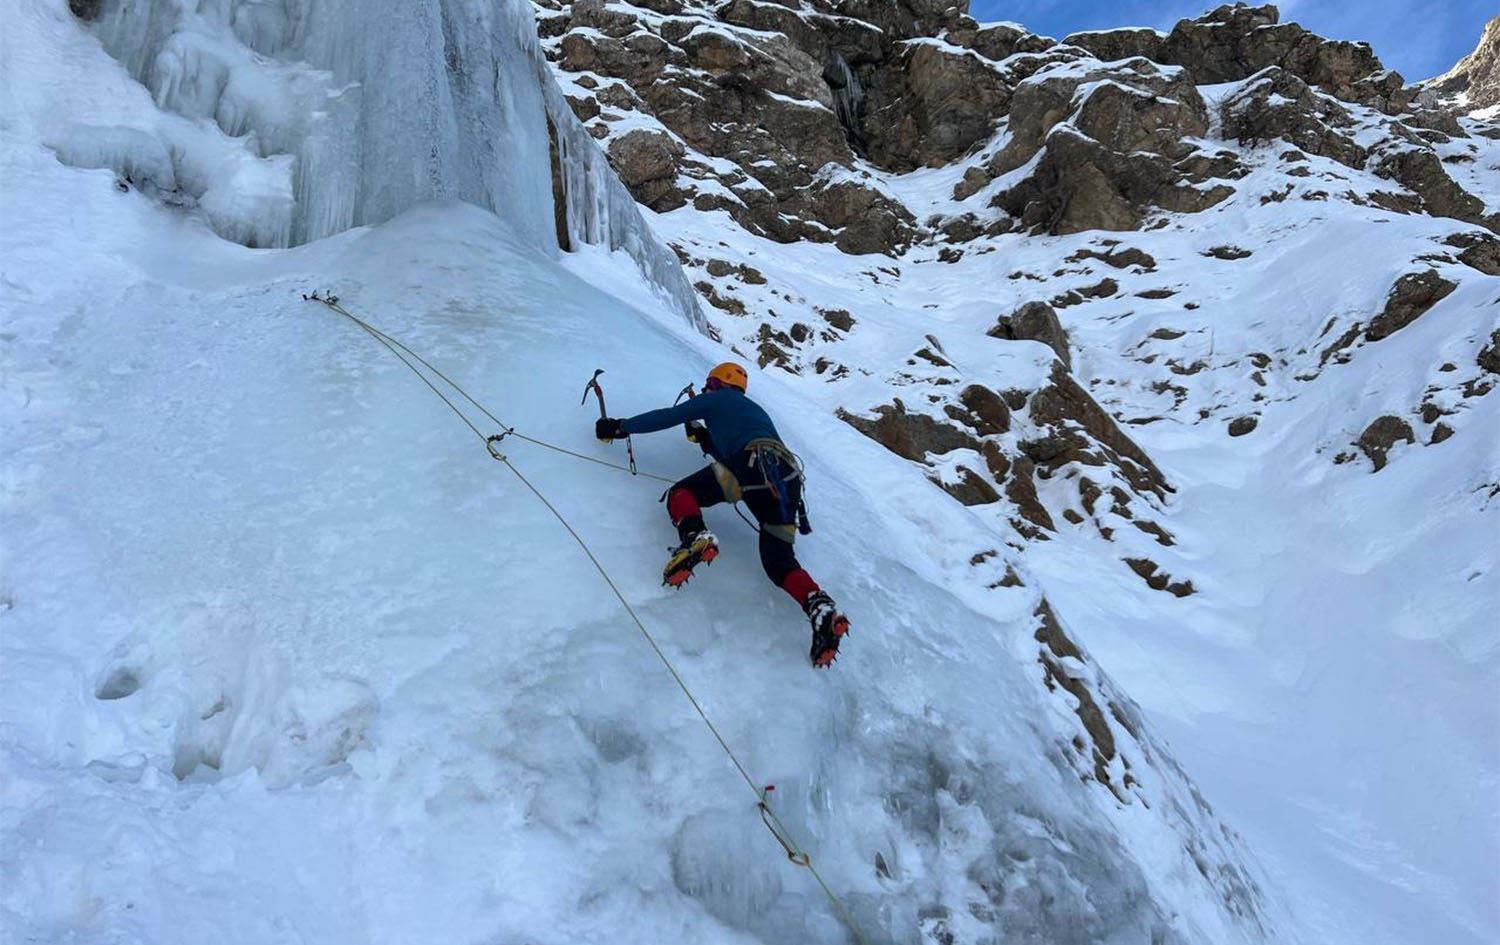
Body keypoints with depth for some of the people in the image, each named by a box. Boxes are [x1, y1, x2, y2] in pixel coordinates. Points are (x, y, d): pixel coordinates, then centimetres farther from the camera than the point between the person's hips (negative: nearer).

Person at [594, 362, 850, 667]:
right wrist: (707, 439, 46)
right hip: (789, 479, 6)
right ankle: (821, 608, -17)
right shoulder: (754, 409, 42)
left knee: (681, 493, 5)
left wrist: (620, 427, 27)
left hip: (755, 464, -6)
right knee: (779, 562, 9)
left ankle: (694, 537, -28)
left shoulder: (717, 399, 22)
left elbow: (668, 416, 20)